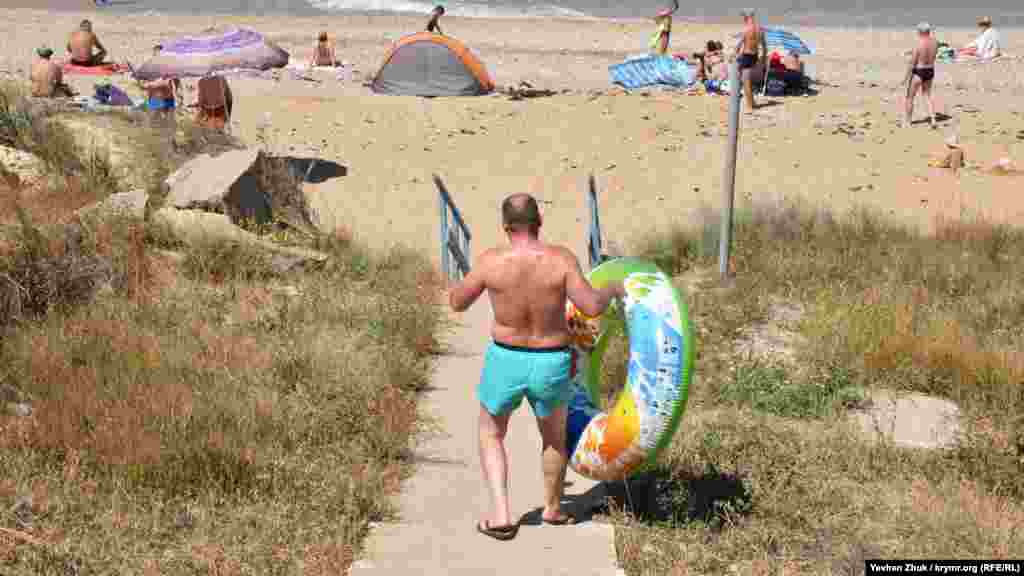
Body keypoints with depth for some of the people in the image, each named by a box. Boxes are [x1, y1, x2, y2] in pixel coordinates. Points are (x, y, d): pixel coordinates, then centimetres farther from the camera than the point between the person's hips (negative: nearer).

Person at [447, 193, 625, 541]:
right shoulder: (560, 258, -16)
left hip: (505, 363, -1)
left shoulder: (492, 261, -15)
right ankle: (553, 509, 44)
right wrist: (613, 289, 3)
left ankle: (501, 516, 11)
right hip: (551, 366, 1)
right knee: (554, 436, 28)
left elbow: (457, 302, -2)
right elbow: (591, 306, -18)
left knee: (491, 435, 23)